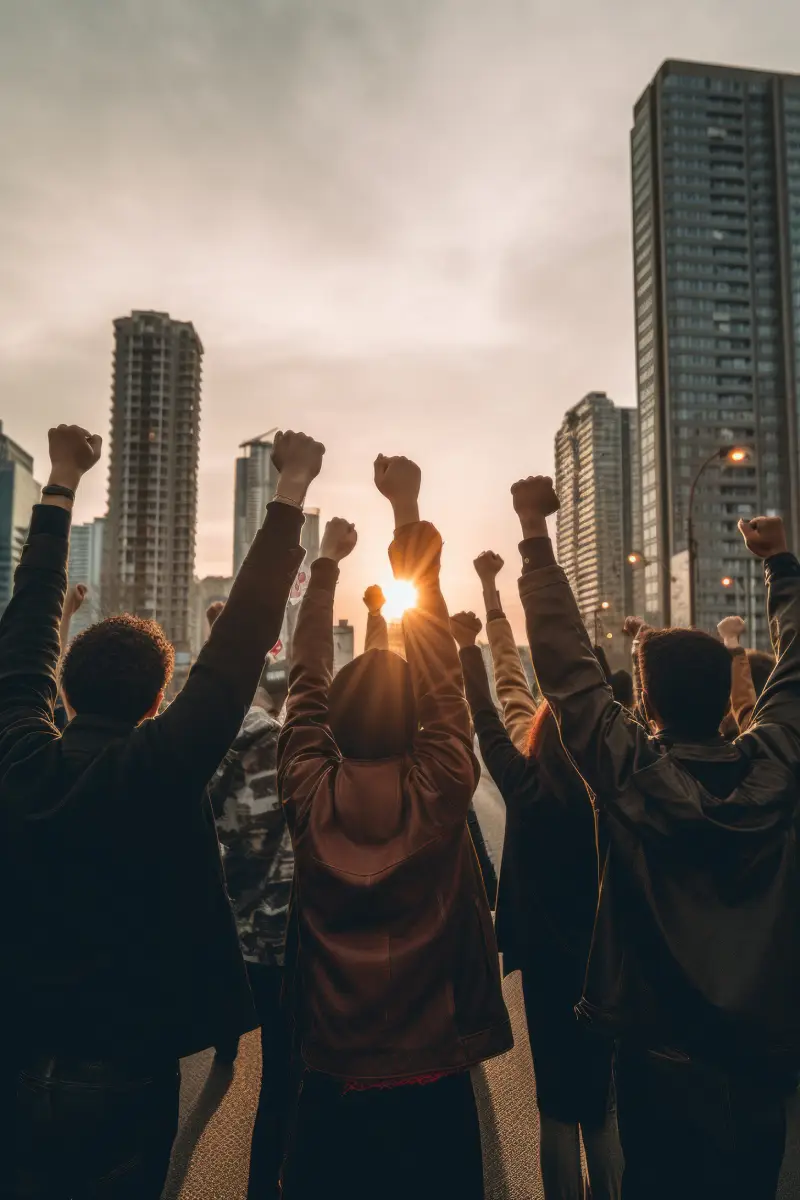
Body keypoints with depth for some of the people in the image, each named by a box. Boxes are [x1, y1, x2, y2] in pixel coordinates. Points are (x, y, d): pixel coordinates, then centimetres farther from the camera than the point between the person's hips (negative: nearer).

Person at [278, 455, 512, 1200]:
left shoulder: (309, 797, -16)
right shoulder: (441, 792, -19)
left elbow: (306, 679, -4)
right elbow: (438, 661, -14)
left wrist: (326, 562, 5)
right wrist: (408, 514, -8)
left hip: (333, 1085, 1)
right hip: (430, 1085, -1)